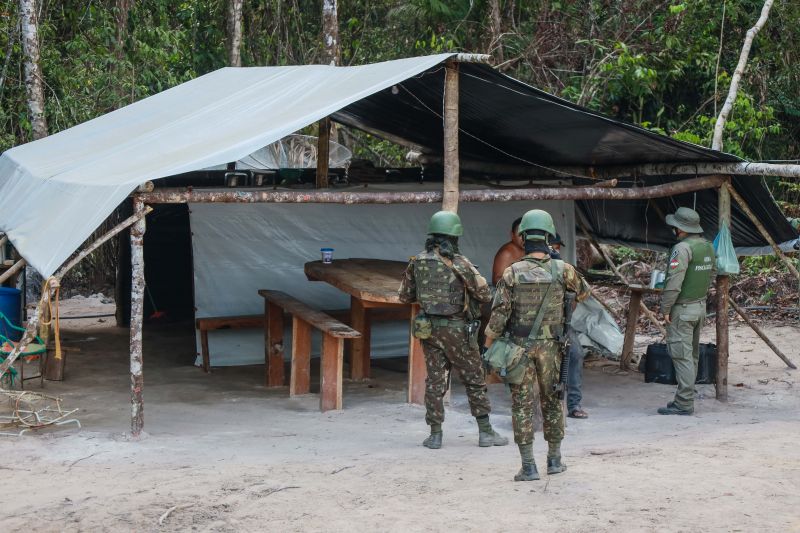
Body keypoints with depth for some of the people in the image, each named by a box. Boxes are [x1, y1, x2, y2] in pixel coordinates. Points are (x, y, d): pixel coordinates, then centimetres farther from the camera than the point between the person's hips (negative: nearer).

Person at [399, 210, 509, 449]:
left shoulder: (417, 262, 2)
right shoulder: (459, 263, -12)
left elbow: (405, 296, 11)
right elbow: (484, 294, -9)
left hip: (429, 328, 4)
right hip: (456, 329, -4)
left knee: (435, 380, 9)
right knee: (474, 380, 6)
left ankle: (435, 435, 8)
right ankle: (485, 432, 8)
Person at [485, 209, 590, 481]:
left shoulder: (512, 273, -11)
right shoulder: (562, 269, -6)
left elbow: (498, 314, -10)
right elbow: (583, 291, 13)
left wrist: (488, 347, -1)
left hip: (519, 347, -2)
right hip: (549, 347, 2)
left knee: (522, 404, 3)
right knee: (552, 401, 16)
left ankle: (528, 466, 1)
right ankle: (554, 459, 22)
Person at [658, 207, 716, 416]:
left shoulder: (682, 248, -19)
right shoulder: (708, 247, 8)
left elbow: (674, 282, -23)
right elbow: (711, 275, 16)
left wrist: (665, 309, -15)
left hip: (682, 310, -9)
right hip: (701, 306, 9)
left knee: (682, 356, -7)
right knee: (692, 355, 15)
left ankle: (684, 404, -7)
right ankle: (686, 398, 21)